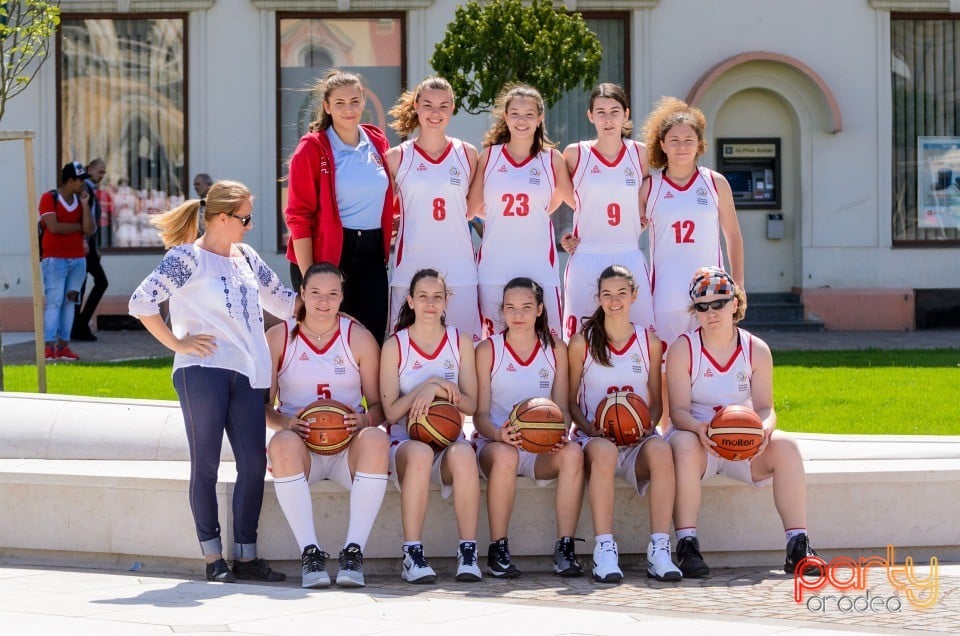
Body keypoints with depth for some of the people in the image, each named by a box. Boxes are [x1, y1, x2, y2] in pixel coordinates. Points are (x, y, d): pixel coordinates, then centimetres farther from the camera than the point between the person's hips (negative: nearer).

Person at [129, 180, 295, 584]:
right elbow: (141, 302, -9)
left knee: (254, 463, 0)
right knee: (206, 464, -2)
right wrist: (176, 343, -9)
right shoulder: (187, 258, -2)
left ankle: (246, 556, 8)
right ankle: (213, 558, 3)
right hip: (203, 371, -6)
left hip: (248, 375, 6)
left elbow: (282, 300, 27)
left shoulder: (246, 257, 18)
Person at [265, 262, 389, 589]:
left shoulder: (359, 338, 9)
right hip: (301, 444, -1)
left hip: (349, 446, 1)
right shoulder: (278, 337, 7)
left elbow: (379, 405, 8)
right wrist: (285, 422, -17)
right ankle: (310, 553, -36)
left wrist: (365, 419, -16)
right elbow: (263, 405, 5)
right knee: (283, 443, -38)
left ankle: (353, 551, -35)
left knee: (376, 439, -35)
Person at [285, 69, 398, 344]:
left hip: (372, 255, 5)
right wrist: (308, 277, -13)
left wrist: (387, 246, 14)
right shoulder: (312, 148, -5)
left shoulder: (378, 142, 9)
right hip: (327, 254, -5)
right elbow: (299, 215, -8)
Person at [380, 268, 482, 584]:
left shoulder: (461, 343, 10)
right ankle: (412, 556, -36)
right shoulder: (394, 346, 4)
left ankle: (468, 552, -32)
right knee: (420, 453, -39)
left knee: (463, 453, -36)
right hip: (405, 442, -1)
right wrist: (426, 387, -16)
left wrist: (439, 391, -17)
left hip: (450, 441, 1)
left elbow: (470, 405, 2)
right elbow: (390, 412, -3)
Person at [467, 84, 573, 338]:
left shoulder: (552, 159, 4)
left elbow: (574, 201, 16)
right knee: (494, 336, 3)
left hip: (539, 260, -1)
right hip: (495, 261, 1)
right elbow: (472, 208, 11)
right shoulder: (489, 156, 6)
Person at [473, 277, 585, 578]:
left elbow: (562, 408, 6)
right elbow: (481, 413, -3)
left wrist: (559, 432, -19)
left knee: (573, 453, -32)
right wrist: (499, 434, -27)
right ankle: (498, 551, -28)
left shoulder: (555, 350, 10)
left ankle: (565, 550, -29)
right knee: (505, 455, -40)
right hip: (495, 442, -2)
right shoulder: (488, 350, 2)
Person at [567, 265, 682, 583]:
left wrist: (649, 424, -8)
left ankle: (659, 550, -36)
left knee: (661, 450, -35)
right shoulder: (582, 342, 5)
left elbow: (656, 402, 14)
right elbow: (571, 401, 7)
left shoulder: (649, 341, 11)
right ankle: (604, 552, -41)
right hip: (595, 437, -2)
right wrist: (589, 428, -13)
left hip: (638, 441, 2)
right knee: (604, 451, -40)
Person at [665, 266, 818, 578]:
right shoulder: (682, 348, -3)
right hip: (697, 438, -3)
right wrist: (698, 428, -34)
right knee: (683, 445, -38)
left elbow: (765, 406, -3)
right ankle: (687, 548, -39)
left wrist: (764, 426, -28)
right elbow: (678, 409, -11)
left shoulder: (756, 349, 3)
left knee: (785, 446, -26)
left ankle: (798, 547, -26)